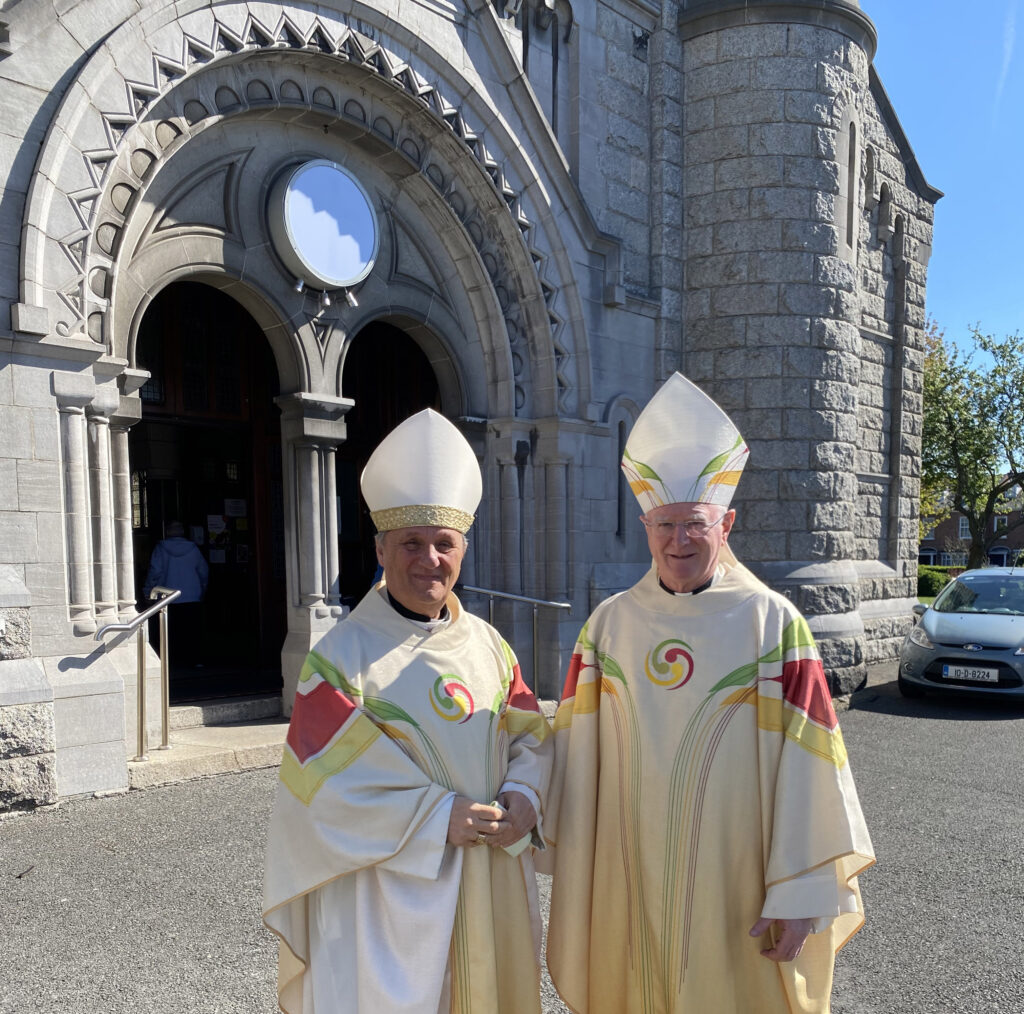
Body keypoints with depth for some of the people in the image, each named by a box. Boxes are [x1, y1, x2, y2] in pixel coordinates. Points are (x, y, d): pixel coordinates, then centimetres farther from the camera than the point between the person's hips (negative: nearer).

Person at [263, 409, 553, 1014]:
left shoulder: (489, 646, 2)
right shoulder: (344, 656, -13)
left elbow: (530, 735, 6)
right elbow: (326, 783, -16)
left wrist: (524, 796, -14)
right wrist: (436, 818, -21)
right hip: (388, 894, -5)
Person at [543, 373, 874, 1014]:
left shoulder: (773, 623, -10)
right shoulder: (610, 623, -1)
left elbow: (803, 772, -10)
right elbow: (577, 754, 4)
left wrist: (797, 897, -10)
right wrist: (570, 874, 7)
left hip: (734, 891, -2)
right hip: (629, 889, 3)